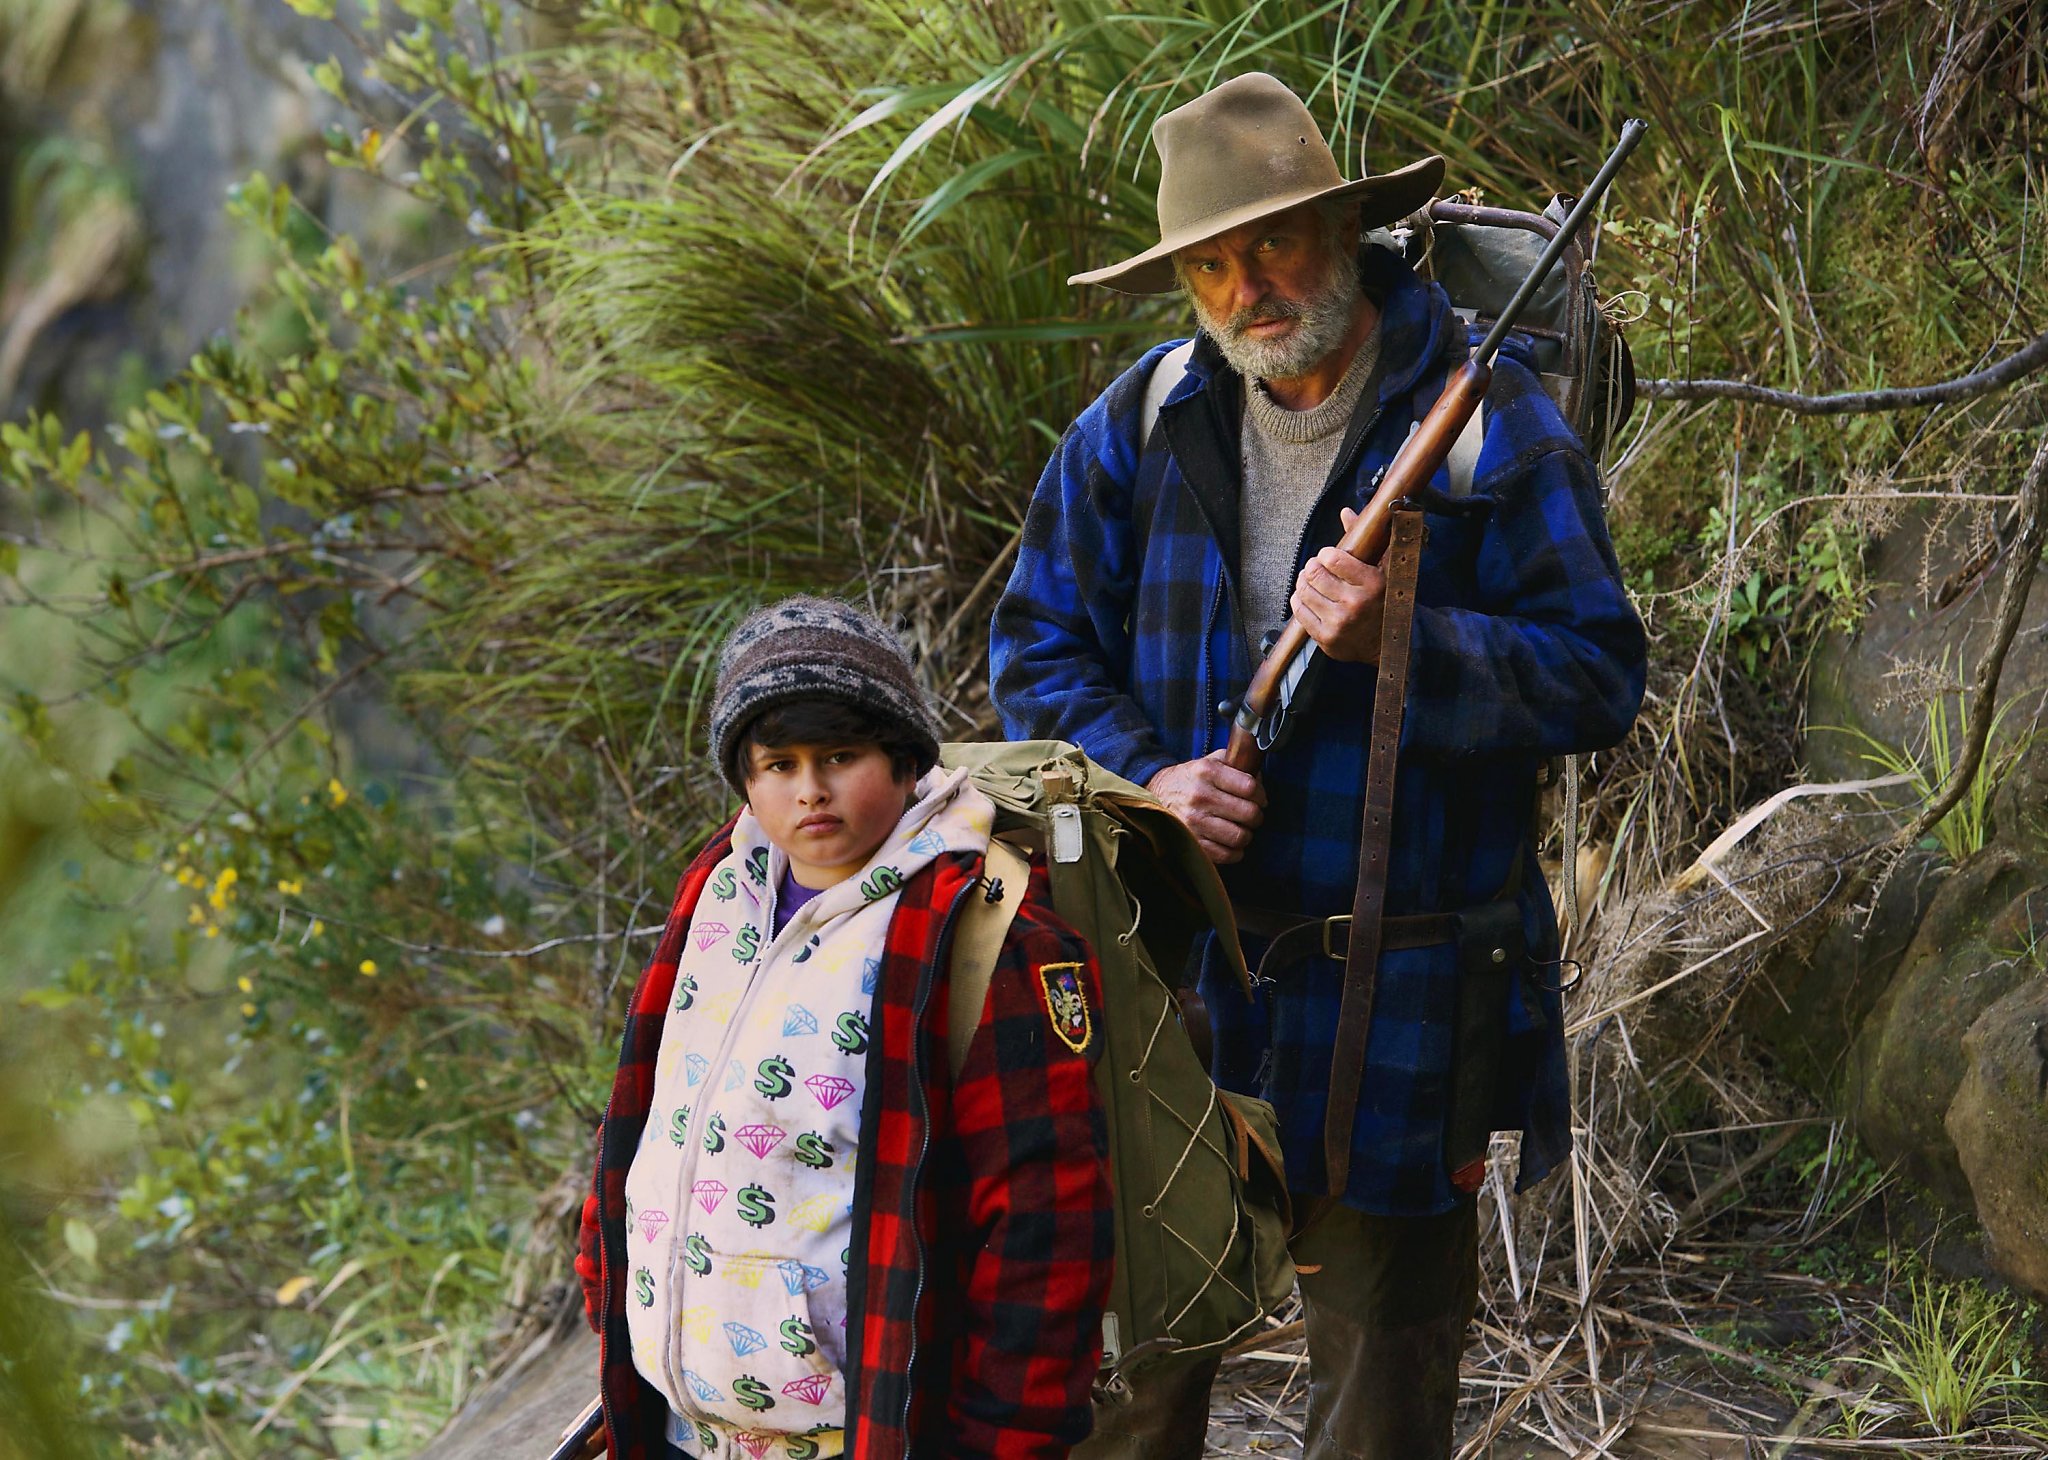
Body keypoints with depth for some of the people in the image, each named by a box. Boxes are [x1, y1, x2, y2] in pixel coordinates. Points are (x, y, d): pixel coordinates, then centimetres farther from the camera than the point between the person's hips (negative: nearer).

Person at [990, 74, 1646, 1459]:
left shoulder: (1491, 419, -7)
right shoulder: (1140, 425, 3)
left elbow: (1598, 677, -9)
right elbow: (1038, 645, 9)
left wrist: (1400, 639, -23)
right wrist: (1142, 777, -9)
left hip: (1401, 995, -3)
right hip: (1176, 978, 3)